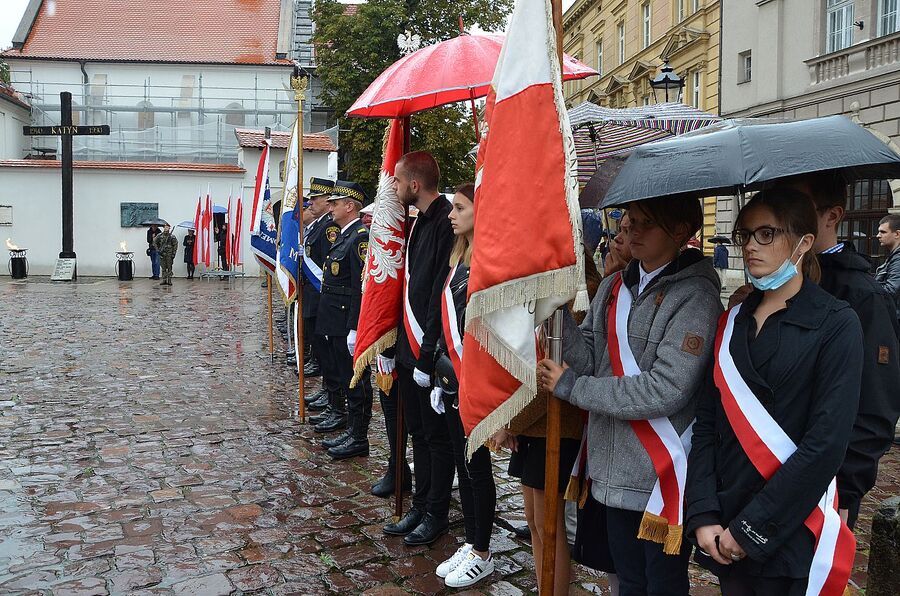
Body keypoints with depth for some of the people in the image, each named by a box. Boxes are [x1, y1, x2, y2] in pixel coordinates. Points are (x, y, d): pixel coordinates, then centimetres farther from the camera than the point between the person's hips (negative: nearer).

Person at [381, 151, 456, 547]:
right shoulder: (418, 223, 12)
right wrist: (393, 344, 12)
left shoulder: (447, 224, -17)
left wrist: (428, 355, -20)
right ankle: (420, 507, 30)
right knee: (417, 431, 17)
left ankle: (436, 514, 20)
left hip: (430, 352, -9)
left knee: (436, 435, 6)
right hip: (408, 349, 9)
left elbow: (443, 295, -21)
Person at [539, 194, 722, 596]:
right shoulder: (614, 287, 9)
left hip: (663, 473, -6)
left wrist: (571, 387, -16)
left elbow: (666, 389, -21)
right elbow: (591, 358, 2)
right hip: (614, 467, 6)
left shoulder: (695, 295, -13)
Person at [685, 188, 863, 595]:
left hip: (789, 539, -4)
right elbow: (706, 422, 3)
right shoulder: (732, 322, 7)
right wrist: (703, 515, -7)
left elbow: (826, 444, -15)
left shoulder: (836, 324, -8)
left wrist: (752, 529, -16)